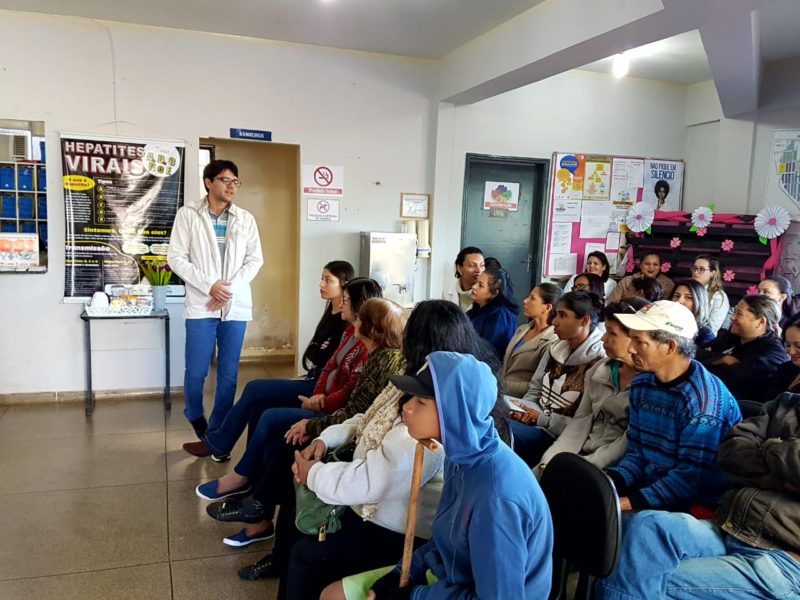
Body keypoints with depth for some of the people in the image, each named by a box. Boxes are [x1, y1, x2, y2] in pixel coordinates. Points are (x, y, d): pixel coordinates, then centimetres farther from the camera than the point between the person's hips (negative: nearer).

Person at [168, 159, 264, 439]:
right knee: (196, 371, 0)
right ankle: (195, 416, 30)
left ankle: (217, 432, 20)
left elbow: (255, 260, 6)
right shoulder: (188, 215, 1)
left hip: (236, 306, 2)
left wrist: (230, 288, -8)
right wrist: (209, 286, -13)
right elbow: (176, 258, -3)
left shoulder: (246, 219, 8)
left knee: (229, 373, 5)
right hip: (201, 305, -2)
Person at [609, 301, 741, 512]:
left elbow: (692, 477, -22)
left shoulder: (702, 399, -20)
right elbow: (636, 452, 7)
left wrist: (628, 503, -24)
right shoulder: (641, 384, 2)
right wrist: (606, 483, -10)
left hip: (696, 504, -6)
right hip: (648, 487, 7)